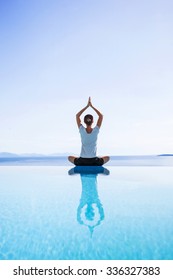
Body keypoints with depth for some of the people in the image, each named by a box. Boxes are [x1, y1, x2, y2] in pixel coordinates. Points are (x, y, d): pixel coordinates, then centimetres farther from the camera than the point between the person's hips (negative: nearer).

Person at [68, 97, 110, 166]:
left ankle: (82, 165, 16)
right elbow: (101, 116, 0)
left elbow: (77, 116, 1)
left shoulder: (82, 131, -10)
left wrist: (87, 106, 1)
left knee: (70, 157, 30)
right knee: (107, 158, 29)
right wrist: (92, 106, 0)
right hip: (94, 161, 0)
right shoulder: (95, 131, -10)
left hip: (82, 161, 0)